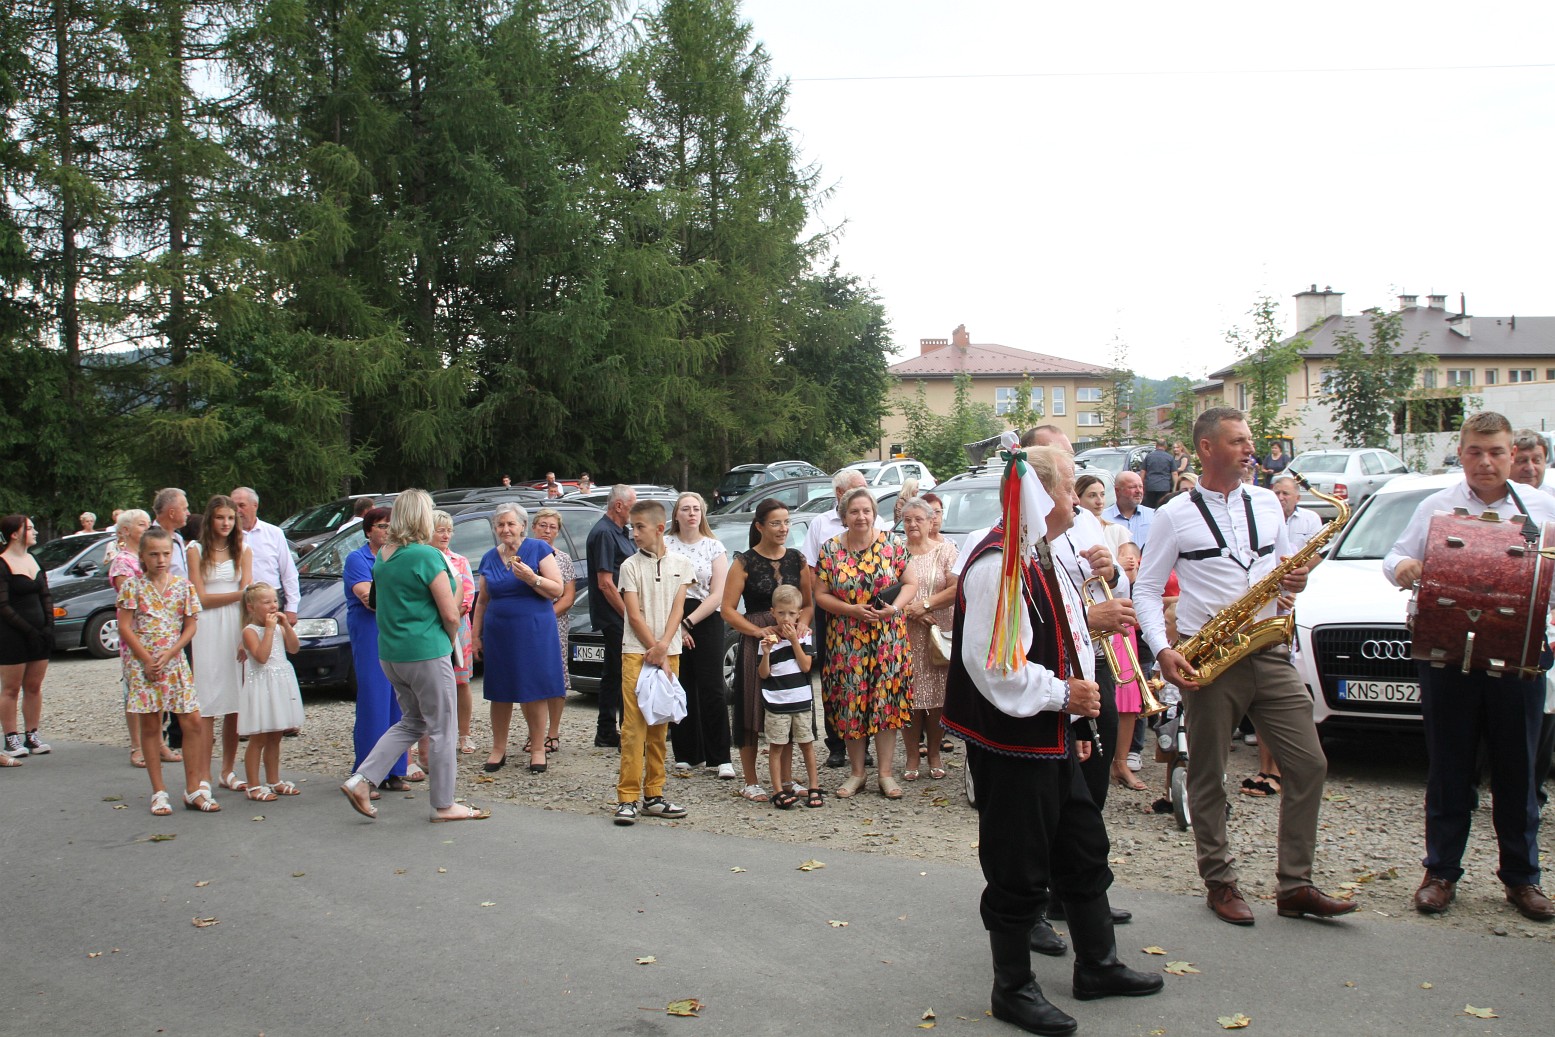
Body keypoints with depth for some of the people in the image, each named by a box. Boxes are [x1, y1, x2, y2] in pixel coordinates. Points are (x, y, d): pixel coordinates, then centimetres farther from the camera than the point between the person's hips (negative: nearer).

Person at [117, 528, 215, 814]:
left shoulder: (183, 586, 4)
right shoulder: (133, 586, -2)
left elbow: (190, 627, 4)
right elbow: (124, 627, -4)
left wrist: (169, 654, -10)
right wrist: (146, 659, -11)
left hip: (174, 661, 2)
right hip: (142, 661, -2)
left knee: (192, 722, -2)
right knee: (150, 726, 4)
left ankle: (194, 789, 8)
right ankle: (159, 793, 11)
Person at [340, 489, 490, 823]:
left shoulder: (383, 555, 8)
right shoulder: (426, 555, -16)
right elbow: (450, 614, -15)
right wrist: (450, 641, 5)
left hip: (390, 653, 8)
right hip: (426, 652, -8)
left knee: (412, 722, 20)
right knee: (441, 729, 4)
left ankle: (361, 781, 10)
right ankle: (444, 805, 12)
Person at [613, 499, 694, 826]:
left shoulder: (680, 563, 7)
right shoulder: (630, 566, 1)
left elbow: (677, 608, 0)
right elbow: (635, 615, -4)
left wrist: (664, 645, -15)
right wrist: (655, 653, -10)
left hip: (669, 652, 3)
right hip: (636, 653, -3)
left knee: (658, 727, 8)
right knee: (634, 726, -8)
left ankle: (653, 795, 14)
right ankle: (627, 798, -6)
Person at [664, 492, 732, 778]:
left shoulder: (714, 548, 6)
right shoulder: (664, 545, 8)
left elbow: (718, 594, -1)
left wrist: (688, 622, -10)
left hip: (706, 622, -1)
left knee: (712, 691, -6)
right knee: (681, 690, 3)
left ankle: (720, 758, -3)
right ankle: (687, 754, 13)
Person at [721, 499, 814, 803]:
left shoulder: (797, 559, 10)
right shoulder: (744, 562, -2)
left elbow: (809, 603, 13)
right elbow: (728, 609, -6)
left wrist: (802, 624, -8)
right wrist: (759, 631, -16)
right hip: (754, 642, -4)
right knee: (752, 711, 0)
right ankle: (750, 781, 11)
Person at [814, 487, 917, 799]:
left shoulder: (891, 545, 1)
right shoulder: (830, 550, 0)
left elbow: (910, 584, 4)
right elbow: (821, 594, 0)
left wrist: (894, 607, -14)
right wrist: (852, 610, -14)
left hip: (888, 639, 0)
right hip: (846, 641, 0)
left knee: (887, 700, 0)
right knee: (850, 703, 2)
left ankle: (886, 773, 11)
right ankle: (856, 772, 17)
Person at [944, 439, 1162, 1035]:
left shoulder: (1041, 557, 12)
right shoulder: (997, 563, -22)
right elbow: (994, 664, -27)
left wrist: (1073, 721, 19)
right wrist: (1064, 695, -17)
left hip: (1051, 736, 10)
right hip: (1009, 742, -10)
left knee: (1084, 849, 20)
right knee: (1018, 872, 2)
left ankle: (1097, 965, 36)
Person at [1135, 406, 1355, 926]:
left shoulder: (1267, 503, 12)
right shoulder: (1174, 516, -1)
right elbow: (1146, 590, 0)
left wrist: (1296, 579, -2)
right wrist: (1163, 652, -13)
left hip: (1269, 654, 4)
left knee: (1308, 764, 0)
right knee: (1208, 776, 4)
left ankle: (1295, 885, 10)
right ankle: (1220, 883, 18)